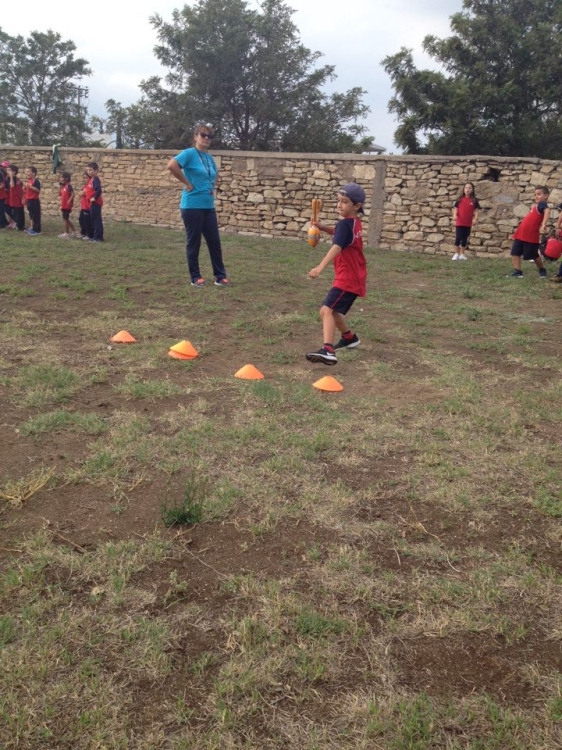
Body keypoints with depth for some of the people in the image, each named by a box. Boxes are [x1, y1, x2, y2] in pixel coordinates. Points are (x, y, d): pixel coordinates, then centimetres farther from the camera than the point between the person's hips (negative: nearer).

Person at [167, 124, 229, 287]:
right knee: (193, 243, 2)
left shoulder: (210, 158, 13)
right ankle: (196, 278, 11)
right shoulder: (190, 153, -9)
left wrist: (213, 187, 13)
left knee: (215, 242, 7)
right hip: (192, 206, -7)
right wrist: (187, 183, -18)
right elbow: (171, 165, -24)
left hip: (209, 206, 7)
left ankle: (220, 277, 15)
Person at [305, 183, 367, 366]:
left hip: (347, 279, -10)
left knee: (326, 310, -26)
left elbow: (337, 248, -33)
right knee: (333, 311, 28)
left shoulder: (345, 224, -17)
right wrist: (322, 227, 13)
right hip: (354, 278, 10)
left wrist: (320, 267, -46)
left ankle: (328, 351, -43)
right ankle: (350, 337, 50)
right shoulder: (355, 223, 12)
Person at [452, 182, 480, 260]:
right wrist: (454, 215, -16)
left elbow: (476, 210, 1)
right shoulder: (460, 199, 3)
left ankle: (462, 254, 17)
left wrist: (475, 219, -14)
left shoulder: (474, 200, 2)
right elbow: (455, 208, 3)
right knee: (458, 238, -4)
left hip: (468, 223, 1)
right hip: (459, 222, -1)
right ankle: (456, 254, 5)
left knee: (465, 239, 8)